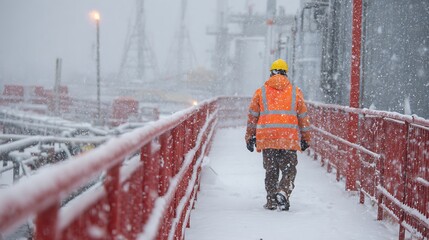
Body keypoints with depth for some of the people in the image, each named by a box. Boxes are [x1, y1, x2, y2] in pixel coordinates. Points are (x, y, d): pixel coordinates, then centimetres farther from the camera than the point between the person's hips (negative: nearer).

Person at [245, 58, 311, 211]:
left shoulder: (261, 92, 8)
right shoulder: (295, 92, 8)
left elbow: (252, 116, 8)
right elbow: (303, 117, 10)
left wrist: (250, 137, 16)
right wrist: (305, 138, 18)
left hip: (267, 139, 1)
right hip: (289, 139, -1)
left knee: (271, 171, 10)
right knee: (289, 170, 5)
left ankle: (271, 201, 10)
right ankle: (283, 192, -18)